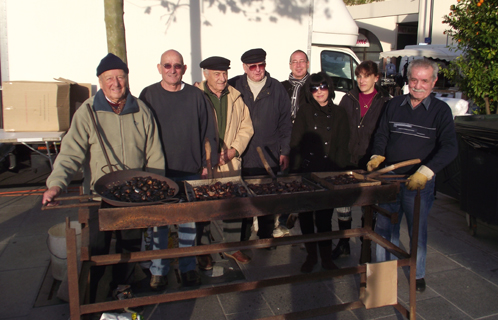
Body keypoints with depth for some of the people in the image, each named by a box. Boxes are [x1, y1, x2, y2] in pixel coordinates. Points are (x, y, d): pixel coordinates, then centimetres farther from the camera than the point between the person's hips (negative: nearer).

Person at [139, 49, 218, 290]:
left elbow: (207, 131, 5)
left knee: (189, 221, 11)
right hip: (158, 172, 0)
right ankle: (158, 269, 24)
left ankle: (188, 267, 27)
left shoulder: (195, 95, 2)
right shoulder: (148, 95, 0)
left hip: (190, 171, 1)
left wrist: (207, 162, 2)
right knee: (158, 222, 8)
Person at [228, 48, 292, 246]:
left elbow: (285, 123, 8)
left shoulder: (277, 89, 6)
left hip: (269, 156, 1)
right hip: (241, 155, 0)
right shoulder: (233, 87, 2)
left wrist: (285, 151, 4)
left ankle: (266, 237, 27)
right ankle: (242, 239, 20)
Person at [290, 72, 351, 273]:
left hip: (329, 173, 0)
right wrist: (297, 170, -6)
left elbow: (342, 146, 7)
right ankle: (311, 255, 23)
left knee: (325, 217, 3)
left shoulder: (339, 114, 8)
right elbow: (295, 143, 1)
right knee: (305, 216, 6)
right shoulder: (304, 111, 4)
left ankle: (326, 257, 19)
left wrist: (339, 171, -1)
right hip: (306, 172, 0)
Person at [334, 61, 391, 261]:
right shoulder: (348, 99, 7)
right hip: (347, 162, 2)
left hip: (370, 164, -2)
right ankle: (343, 245, 19)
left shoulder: (385, 102, 0)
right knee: (342, 203, 4)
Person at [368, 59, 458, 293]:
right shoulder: (394, 105, 6)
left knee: (418, 231, 11)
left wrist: (425, 172, -27)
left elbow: (450, 147, -14)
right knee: (384, 228, 11)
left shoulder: (440, 110, -5)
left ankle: (418, 275, 31)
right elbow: (381, 135, 14)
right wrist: (378, 155, -7)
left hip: (420, 183, -3)